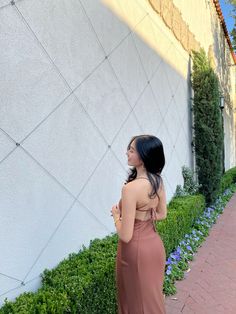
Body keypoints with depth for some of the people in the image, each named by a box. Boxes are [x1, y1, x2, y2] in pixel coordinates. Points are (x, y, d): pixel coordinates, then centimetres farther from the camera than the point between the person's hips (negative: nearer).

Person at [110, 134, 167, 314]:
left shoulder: (131, 188, -29)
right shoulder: (158, 181, -5)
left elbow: (125, 236, -24)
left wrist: (116, 215, -7)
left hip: (137, 249, -7)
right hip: (155, 244, 7)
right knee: (153, 296, 28)